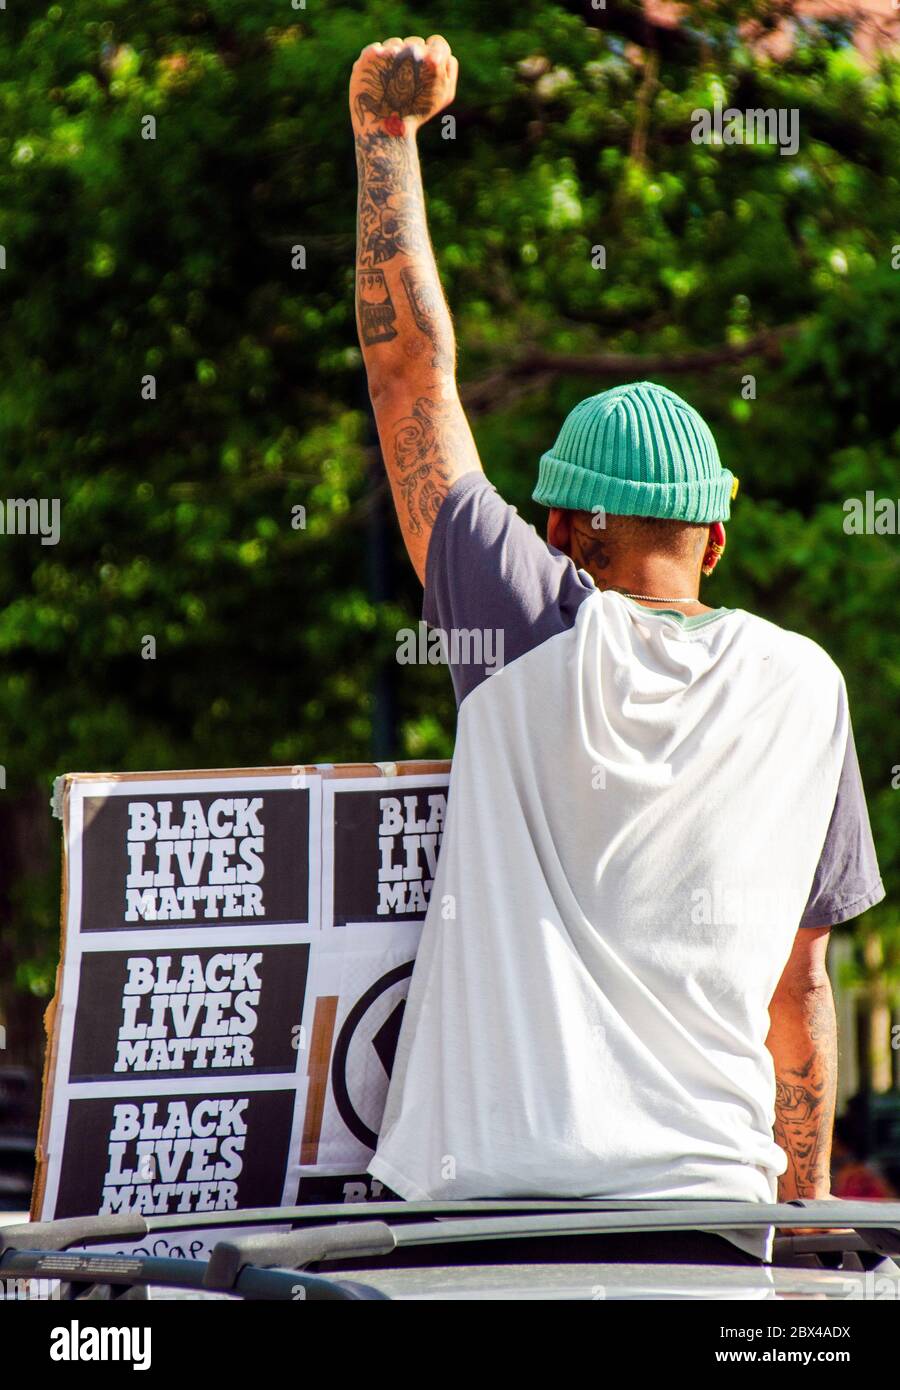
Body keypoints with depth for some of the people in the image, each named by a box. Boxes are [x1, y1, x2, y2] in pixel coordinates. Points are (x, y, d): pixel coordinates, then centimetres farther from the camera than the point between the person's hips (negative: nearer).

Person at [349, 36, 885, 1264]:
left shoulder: (539, 633, 0)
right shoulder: (803, 690, 9)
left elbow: (411, 361, 6)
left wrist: (387, 129, 14)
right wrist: (806, 1197, 25)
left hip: (480, 1193, -3)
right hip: (714, 1199, 3)